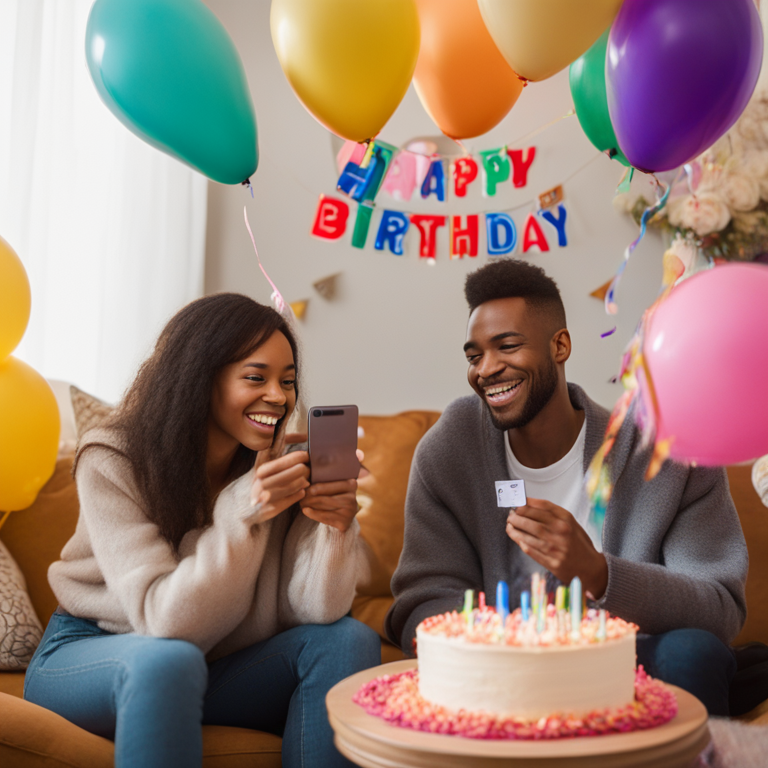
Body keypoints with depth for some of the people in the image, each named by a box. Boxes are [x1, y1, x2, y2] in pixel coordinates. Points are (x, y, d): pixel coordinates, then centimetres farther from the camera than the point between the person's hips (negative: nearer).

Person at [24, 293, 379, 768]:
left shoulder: (278, 467, -8)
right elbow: (161, 619, -26)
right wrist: (244, 512, -36)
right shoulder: (111, 462, -19)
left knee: (351, 640, -15)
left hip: (213, 662, 4)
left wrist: (336, 524, -32)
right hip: (89, 659, -4)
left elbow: (314, 611, -15)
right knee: (169, 660, -37)